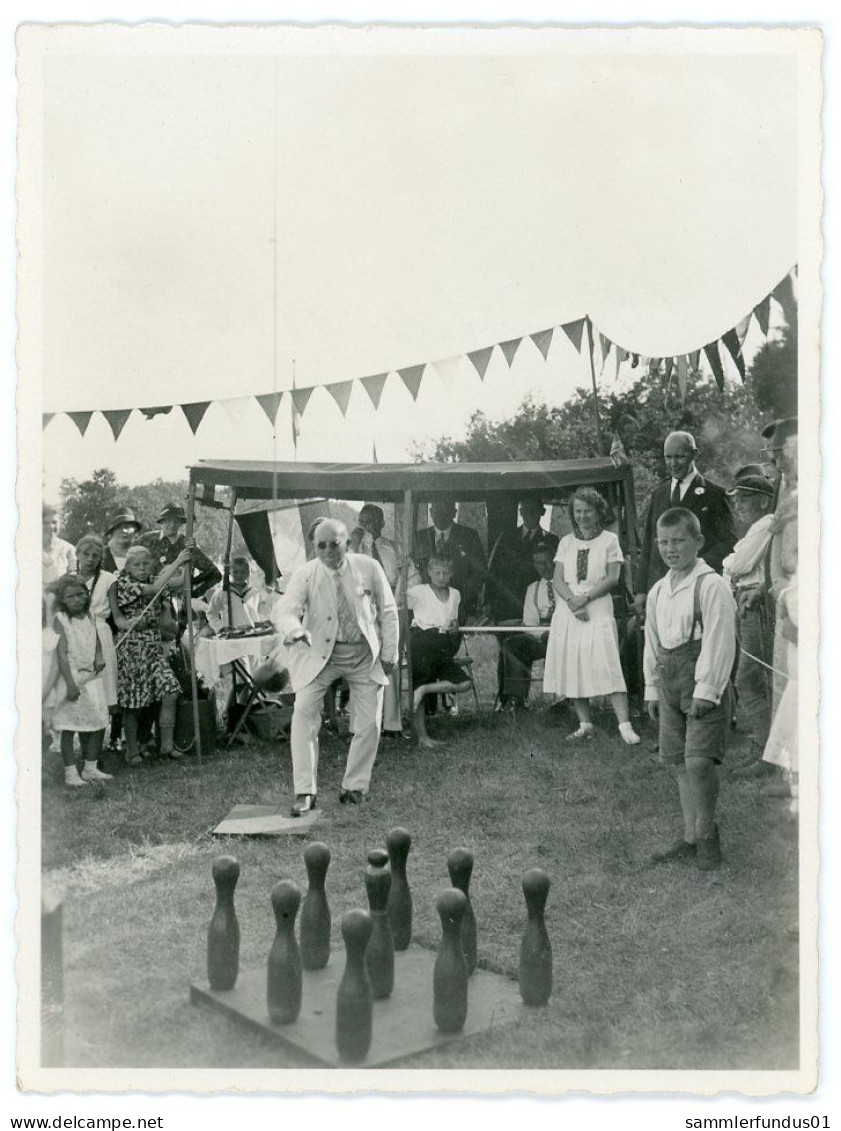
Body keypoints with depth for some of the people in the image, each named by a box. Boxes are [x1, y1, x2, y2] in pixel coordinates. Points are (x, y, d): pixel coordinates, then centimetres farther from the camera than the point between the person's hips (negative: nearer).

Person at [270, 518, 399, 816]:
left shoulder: (368, 567, -8)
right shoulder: (305, 574, -11)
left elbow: (387, 611, 0)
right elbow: (284, 610, -23)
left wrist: (389, 653, -2)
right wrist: (294, 629, -46)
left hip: (365, 653, 1)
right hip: (320, 653, -1)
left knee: (370, 723, 1)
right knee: (303, 713, -16)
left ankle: (354, 786, 22)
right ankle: (305, 792, -8)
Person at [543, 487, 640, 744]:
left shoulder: (609, 540, 5)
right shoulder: (566, 542, 13)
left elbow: (613, 578, -4)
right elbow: (557, 580, 6)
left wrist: (585, 598, -12)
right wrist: (573, 602, -12)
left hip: (598, 610, -4)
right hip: (568, 612, 4)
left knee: (607, 667, -12)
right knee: (572, 669, 1)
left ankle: (625, 725, -14)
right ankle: (585, 725, 9)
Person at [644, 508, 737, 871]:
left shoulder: (711, 586, -10)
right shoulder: (658, 592, 13)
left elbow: (718, 641, -15)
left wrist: (705, 689, -17)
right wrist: (652, 689, 17)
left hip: (703, 682, -7)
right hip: (669, 684, 7)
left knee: (699, 760, -13)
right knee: (679, 762, 10)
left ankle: (706, 834, 8)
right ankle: (690, 838, 21)